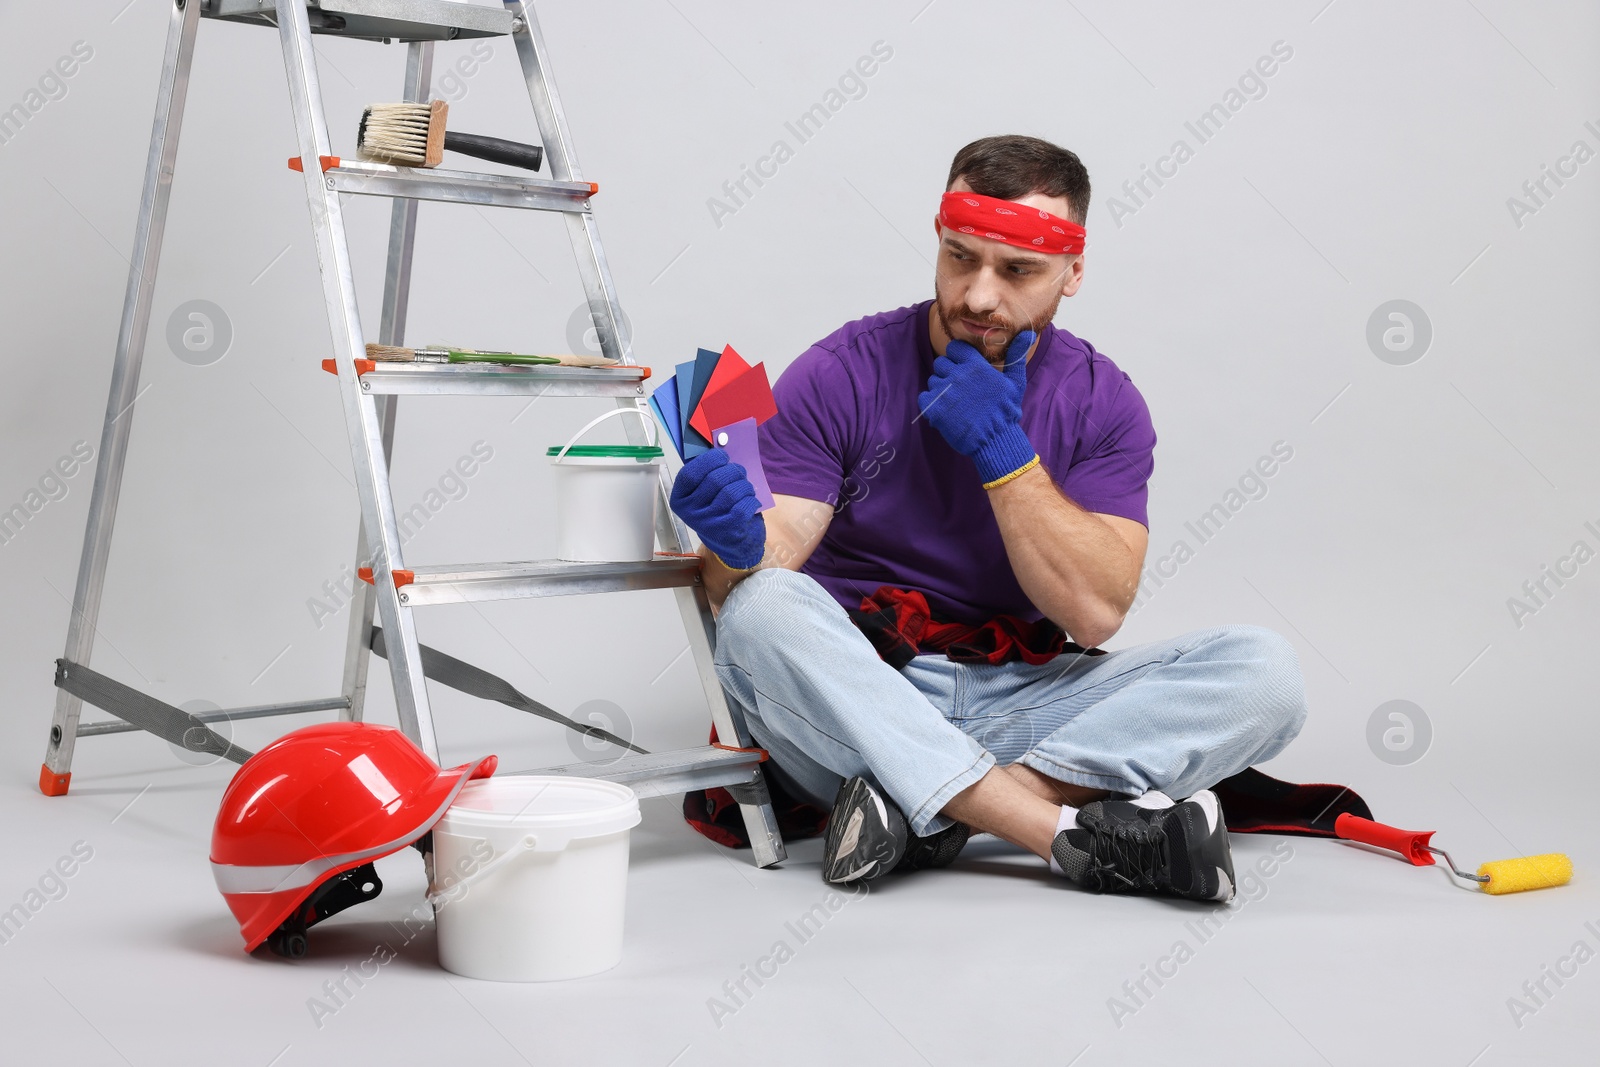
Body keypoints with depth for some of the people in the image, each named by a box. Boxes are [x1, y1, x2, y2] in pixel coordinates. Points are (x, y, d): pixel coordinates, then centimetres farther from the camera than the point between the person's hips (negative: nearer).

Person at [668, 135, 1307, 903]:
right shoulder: (840, 375, -5)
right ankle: (1079, 834, -34)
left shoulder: (1103, 403, 1)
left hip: (1022, 709, 2)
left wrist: (1003, 451, -18)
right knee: (764, 608, -34)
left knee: (1261, 672, -19)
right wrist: (738, 542, -37)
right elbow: (760, 584, -13)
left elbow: (1094, 611, -11)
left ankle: (924, 811, -29)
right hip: (850, 707, -2)